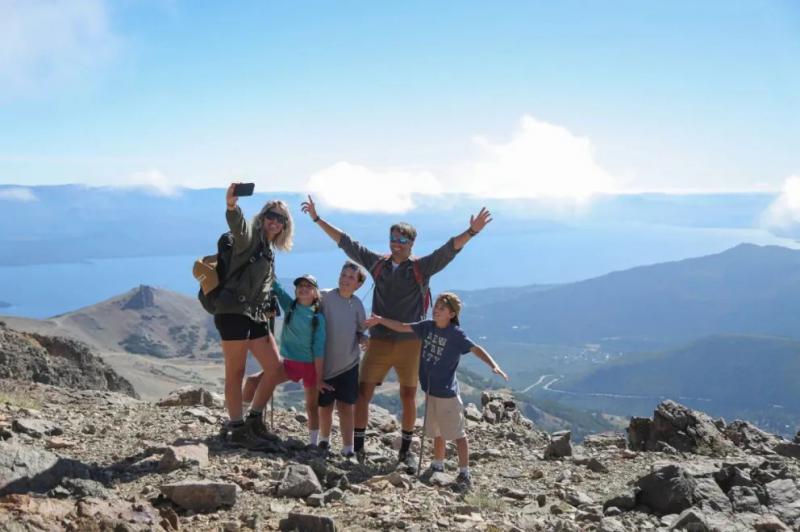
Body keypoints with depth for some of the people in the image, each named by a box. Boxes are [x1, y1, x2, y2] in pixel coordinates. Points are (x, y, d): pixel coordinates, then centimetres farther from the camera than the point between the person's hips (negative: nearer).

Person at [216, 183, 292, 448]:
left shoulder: (269, 250, 20)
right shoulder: (250, 236, -4)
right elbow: (237, 225, -28)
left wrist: (267, 312, 22)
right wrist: (232, 205, -49)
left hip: (256, 317, 9)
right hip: (233, 313, -9)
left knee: (276, 368, 8)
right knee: (235, 373, -2)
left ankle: (254, 419, 20)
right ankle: (237, 429, 4)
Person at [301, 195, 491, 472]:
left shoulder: (422, 267, -1)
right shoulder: (377, 263, 6)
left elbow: (449, 250, -14)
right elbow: (345, 242, 10)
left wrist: (471, 232, -29)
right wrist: (317, 219, 12)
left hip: (409, 342, -1)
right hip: (379, 341, 2)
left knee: (409, 397, 6)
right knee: (363, 392, -2)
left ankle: (405, 450, 21)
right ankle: (357, 447, 8)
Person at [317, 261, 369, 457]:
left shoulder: (357, 304, 3)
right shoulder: (324, 297, -8)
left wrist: (365, 340, -8)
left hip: (348, 363, 2)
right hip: (325, 363, -1)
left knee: (345, 407, 1)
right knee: (325, 406, 11)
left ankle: (347, 447, 8)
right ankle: (324, 439, 33)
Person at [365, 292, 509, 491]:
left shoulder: (456, 334, -16)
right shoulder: (427, 326, 2)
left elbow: (476, 349, -25)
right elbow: (402, 327, 11)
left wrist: (494, 365, -38)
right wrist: (380, 320, 6)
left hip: (447, 393, -7)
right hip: (430, 390, 7)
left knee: (458, 434, -2)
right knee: (437, 432, 21)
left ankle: (464, 474, 3)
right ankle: (438, 466, 36)